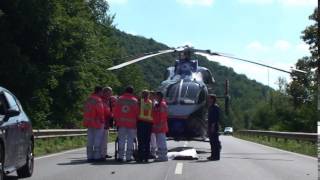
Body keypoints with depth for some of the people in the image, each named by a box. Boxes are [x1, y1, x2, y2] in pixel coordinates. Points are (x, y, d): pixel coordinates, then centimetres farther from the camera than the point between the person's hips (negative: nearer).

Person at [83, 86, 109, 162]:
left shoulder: (88, 99, 14)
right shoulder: (98, 100, -13)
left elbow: (86, 111, 13)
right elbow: (101, 111, -18)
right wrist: (102, 120, -7)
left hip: (89, 122, 8)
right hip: (97, 122, -8)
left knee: (90, 139, 10)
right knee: (98, 139, -3)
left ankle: (90, 156, 13)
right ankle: (97, 156, -4)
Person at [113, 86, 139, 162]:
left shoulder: (120, 99, 4)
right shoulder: (135, 101, -3)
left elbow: (116, 111, 4)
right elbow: (137, 112, -2)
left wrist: (116, 120, 11)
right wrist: (136, 122, 7)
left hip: (121, 122, 2)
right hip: (132, 123, -2)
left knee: (121, 139, 6)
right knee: (130, 140, 3)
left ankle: (120, 156, 3)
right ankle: (128, 157, 2)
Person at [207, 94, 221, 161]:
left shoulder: (215, 107, -12)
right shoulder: (210, 107, 18)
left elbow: (216, 117, -18)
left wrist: (213, 126, -22)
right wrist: (209, 126, 20)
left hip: (214, 127, -10)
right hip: (210, 127, 10)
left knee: (215, 141, -7)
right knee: (212, 141, 12)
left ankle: (216, 156, -6)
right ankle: (213, 155, 17)